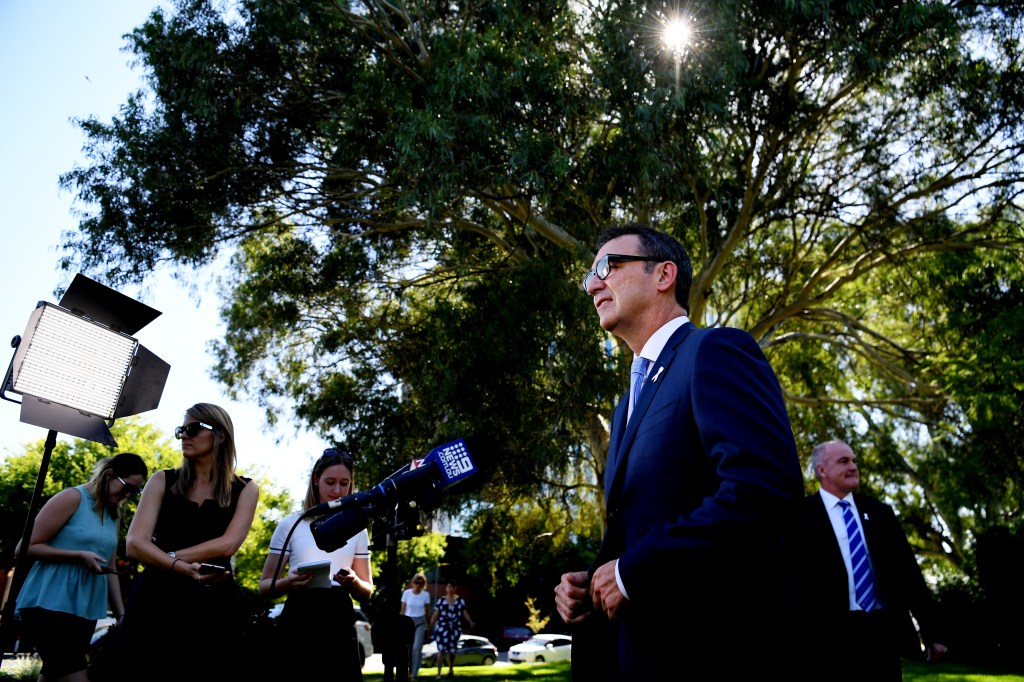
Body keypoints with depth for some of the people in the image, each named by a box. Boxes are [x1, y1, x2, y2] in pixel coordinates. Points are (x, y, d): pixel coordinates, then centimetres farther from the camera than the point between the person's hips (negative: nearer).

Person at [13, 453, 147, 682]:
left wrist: (121, 614, 11)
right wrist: (80, 556, -19)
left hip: (86, 609, 7)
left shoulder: (115, 516, 14)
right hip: (50, 603, -7)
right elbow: (30, 546, -10)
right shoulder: (72, 498, -8)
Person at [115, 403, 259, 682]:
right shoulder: (163, 481, 8)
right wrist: (178, 567, -19)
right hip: (154, 601, 2)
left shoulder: (245, 489, 4)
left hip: (212, 605, -1)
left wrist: (169, 556, -10)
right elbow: (135, 543, -4)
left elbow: (226, 545, -10)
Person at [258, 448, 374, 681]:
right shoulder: (290, 524, 3)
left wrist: (354, 583, -11)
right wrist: (288, 583, -17)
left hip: (341, 622, 2)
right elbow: (265, 586, 5)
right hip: (299, 620, -2)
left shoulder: (357, 529, 11)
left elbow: (367, 592, 13)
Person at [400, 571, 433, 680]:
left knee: (417, 647, -11)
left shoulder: (426, 595, -3)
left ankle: (414, 673, -4)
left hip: (420, 622, -1)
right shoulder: (406, 593, -4)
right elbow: (402, 610, 2)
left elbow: (428, 611, 5)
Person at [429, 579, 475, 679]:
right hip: (442, 628, -1)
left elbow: (464, 613, 2)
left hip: (455, 629, 1)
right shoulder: (441, 600, 2)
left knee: (452, 651, 10)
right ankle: (439, 673, -1)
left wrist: (471, 622, -11)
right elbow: (436, 614, 1)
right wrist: (430, 626, -3)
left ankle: (451, 669, 35)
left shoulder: (460, 600, 4)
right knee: (441, 650, -7)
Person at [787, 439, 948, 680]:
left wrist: (930, 631, 9)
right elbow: (795, 575, -6)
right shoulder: (803, 514, -3)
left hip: (886, 632, 5)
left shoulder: (880, 511, 12)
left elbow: (907, 570, 11)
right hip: (832, 638, -4)